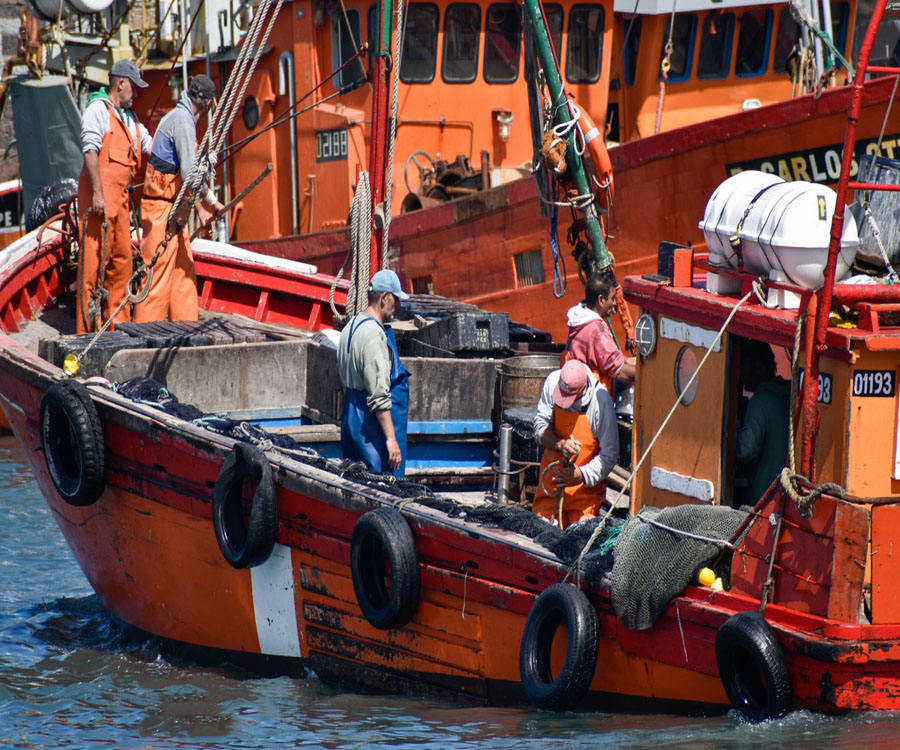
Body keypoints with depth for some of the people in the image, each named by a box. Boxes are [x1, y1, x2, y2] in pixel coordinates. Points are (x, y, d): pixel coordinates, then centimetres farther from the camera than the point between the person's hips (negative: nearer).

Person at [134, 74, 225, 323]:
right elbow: (189, 173, -22)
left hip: (173, 208, 10)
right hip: (162, 207, -10)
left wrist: (199, 209, 24)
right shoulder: (183, 120, -15)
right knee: (158, 274, -8)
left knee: (184, 270, 12)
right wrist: (211, 200, -9)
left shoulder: (178, 117, 17)